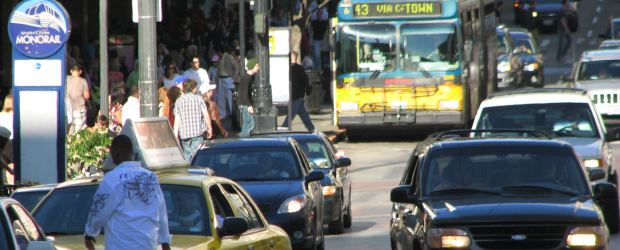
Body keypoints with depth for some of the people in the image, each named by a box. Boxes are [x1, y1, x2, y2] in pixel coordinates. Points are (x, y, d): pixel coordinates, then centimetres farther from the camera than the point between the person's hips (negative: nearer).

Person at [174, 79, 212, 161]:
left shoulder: (179, 101, 5)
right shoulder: (199, 99, 0)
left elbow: (177, 120, 1)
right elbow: (206, 115, -5)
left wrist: (176, 136, 4)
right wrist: (209, 128, 8)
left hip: (184, 135, 2)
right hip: (198, 133, -2)